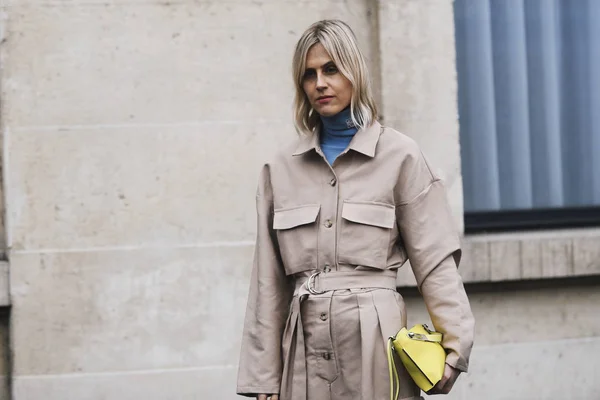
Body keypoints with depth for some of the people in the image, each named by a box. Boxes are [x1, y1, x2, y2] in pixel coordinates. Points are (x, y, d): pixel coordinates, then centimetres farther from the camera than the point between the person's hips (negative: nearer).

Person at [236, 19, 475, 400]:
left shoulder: (399, 154, 3)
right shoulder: (281, 168, 11)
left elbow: (434, 261, -1)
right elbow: (268, 284, 10)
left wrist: (455, 345, -13)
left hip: (376, 343, -3)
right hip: (307, 351, 3)